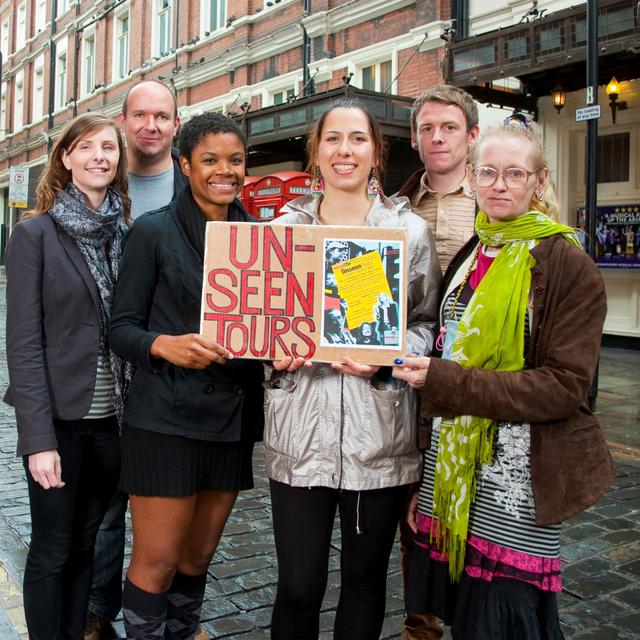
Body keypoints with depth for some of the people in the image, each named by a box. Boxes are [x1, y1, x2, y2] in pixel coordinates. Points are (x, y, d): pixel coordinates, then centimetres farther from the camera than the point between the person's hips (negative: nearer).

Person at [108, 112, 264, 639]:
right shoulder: (154, 231, -4)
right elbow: (122, 326, -4)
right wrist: (166, 345, -24)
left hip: (233, 418, 5)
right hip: (167, 419, -4)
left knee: (198, 557, 16)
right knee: (156, 562, 3)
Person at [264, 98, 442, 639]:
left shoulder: (410, 229, 3)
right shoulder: (284, 227, 8)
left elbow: (428, 323, 4)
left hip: (379, 435, 0)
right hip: (299, 432, 1)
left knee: (365, 579, 14)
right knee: (297, 587, 5)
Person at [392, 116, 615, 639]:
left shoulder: (568, 266, -8)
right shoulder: (468, 257, 11)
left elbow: (564, 386, -14)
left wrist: (446, 381, -19)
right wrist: (427, 475, 12)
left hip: (516, 481, -5)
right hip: (450, 472, 6)